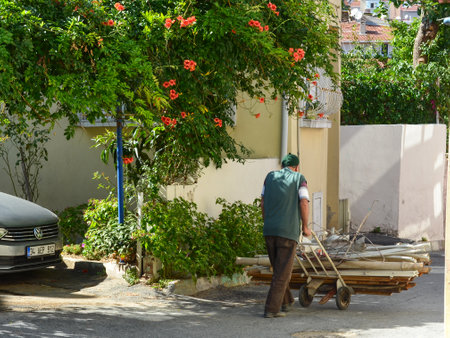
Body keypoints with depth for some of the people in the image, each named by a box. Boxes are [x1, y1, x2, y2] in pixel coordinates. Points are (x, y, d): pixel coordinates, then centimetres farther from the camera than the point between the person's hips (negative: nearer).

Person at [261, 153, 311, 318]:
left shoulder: (271, 176, 14)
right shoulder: (299, 179, 4)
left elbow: (263, 203, 10)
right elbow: (304, 203, -8)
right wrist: (305, 227, 3)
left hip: (269, 230, 4)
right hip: (288, 232, -4)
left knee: (278, 268, 20)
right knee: (282, 272, 0)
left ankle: (286, 302, 32)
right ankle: (272, 309, -4)